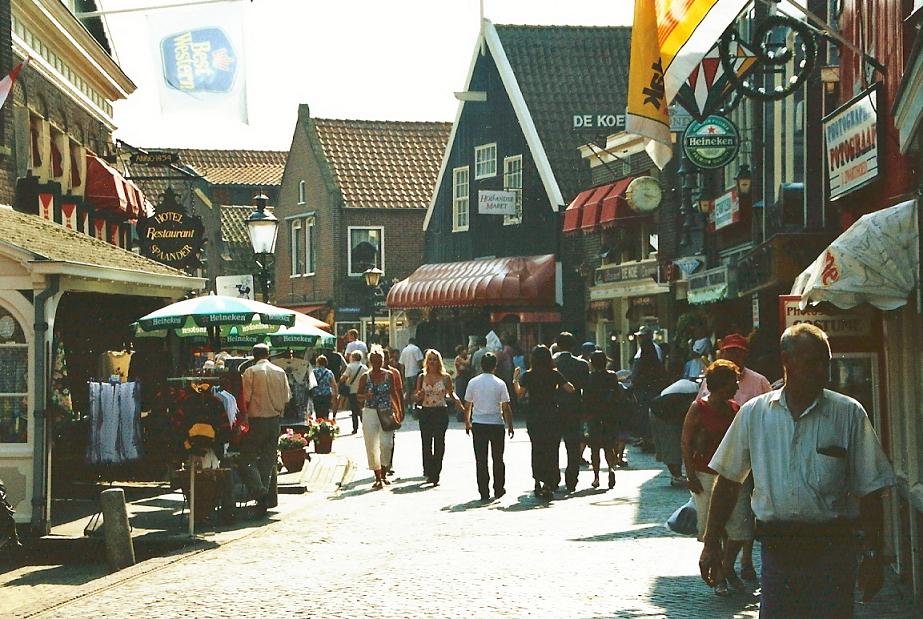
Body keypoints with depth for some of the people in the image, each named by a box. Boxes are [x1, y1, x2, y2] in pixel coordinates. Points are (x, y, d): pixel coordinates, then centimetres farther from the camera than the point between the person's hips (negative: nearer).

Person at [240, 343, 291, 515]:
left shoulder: (251, 371, -7)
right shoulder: (280, 372, 6)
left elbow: (246, 398, -10)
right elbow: (287, 398, 7)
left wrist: (245, 416, 4)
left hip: (256, 419, -4)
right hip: (275, 420, 5)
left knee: (248, 457, 1)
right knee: (268, 459, 10)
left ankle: (258, 490, -21)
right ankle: (264, 501, 9)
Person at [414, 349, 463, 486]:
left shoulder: (445, 377, 3)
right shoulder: (421, 377, 7)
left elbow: (452, 393, 11)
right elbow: (415, 398, 11)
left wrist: (456, 400, -10)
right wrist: (419, 396, -11)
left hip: (441, 413, -2)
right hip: (426, 413, 2)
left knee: (439, 444, -5)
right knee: (426, 444, 1)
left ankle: (435, 475, 0)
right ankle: (429, 472, 16)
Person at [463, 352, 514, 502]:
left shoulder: (473, 383, -1)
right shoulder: (500, 384, -6)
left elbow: (467, 405, 5)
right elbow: (506, 407, -4)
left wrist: (467, 423, 18)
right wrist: (510, 425, 6)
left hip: (478, 424, 1)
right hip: (496, 423, -1)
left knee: (481, 460, 3)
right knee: (497, 458, 13)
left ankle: (484, 493, 2)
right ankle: (499, 489, 19)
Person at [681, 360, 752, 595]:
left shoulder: (735, 409, 10)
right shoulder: (698, 409, -7)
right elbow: (686, 443, -6)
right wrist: (691, 476, -12)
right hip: (706, 476, -5)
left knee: (739, 527, -1)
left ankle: (728, 567, 20)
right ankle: (717, 575, 13)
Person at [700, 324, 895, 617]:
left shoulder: (849, 414, -1)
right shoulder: (753, 413, 4)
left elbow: (869, 491, 1)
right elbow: (727, 481, 11)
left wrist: (872, 556, -3)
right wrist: (711, 543, 9)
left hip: (831, 549, -1)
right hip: (776, 547, 1)